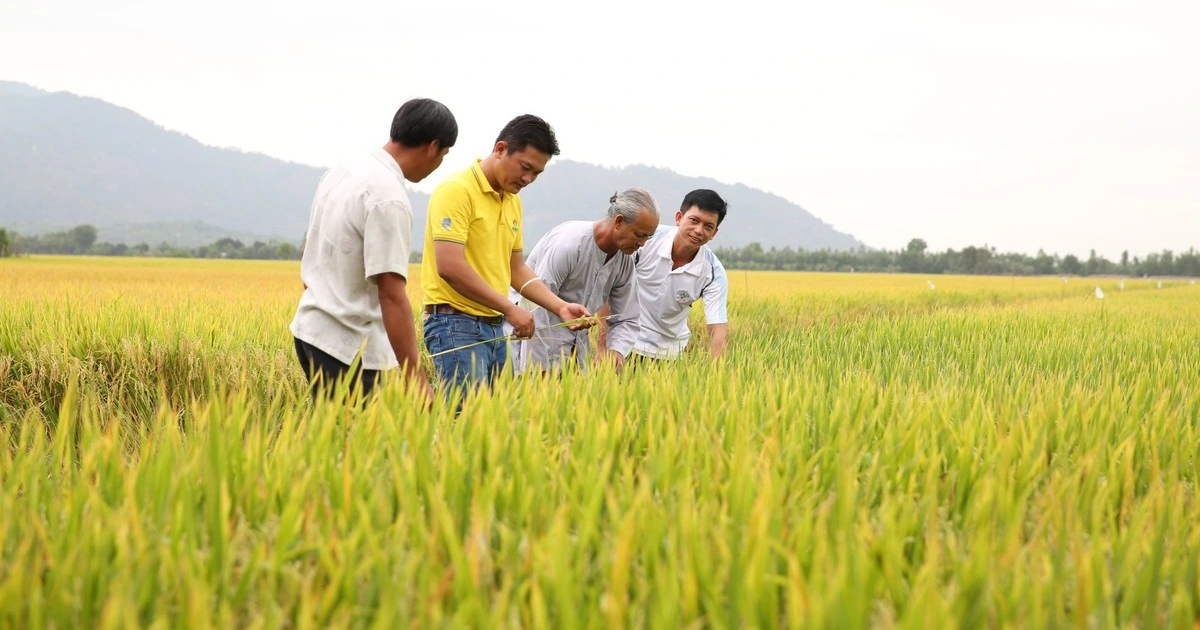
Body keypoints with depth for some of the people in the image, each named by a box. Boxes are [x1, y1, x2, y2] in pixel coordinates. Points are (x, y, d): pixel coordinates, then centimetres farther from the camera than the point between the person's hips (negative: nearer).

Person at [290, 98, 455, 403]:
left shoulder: (340, 172, 8)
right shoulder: (388, 198, -20)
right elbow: (392, 296, -25)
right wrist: (417, 379, -25)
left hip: (311, 329, 9)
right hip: (349, 349, -9)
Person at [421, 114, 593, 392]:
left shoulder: (513, 200, 15)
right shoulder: (457, 191, -12)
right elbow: (450, 267, -20)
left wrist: (560, 306, 7)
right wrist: (509, 308, -17)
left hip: (495, 328, 9)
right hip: (456, 326, -8)